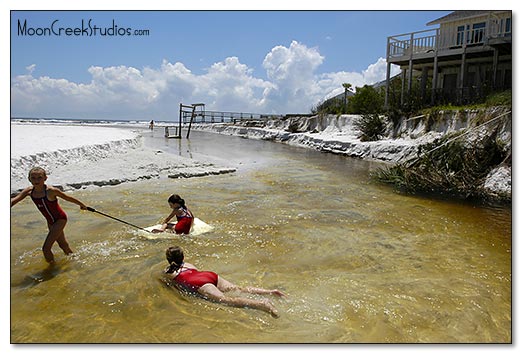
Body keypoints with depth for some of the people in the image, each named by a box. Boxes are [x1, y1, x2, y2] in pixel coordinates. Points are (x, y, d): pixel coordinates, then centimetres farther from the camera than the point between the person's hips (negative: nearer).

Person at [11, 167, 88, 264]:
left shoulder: (51, 191, -24)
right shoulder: (29, 191, -8)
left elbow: (67, 198, -11)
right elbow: (14, 200, -18)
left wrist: (81, 205, 2)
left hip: (60, 220, -6)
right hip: (50, 222, 6)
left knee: (46, 248, -11)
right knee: (63, 244, 24)